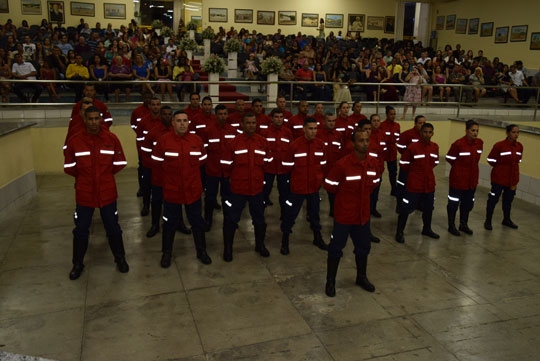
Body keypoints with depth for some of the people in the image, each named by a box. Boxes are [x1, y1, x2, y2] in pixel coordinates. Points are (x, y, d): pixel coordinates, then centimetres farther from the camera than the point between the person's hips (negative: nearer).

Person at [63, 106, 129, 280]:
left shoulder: (111, 139, -6)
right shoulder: (74, 141, -7)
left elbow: (120, 163, 2)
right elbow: (69, 167, 1)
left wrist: (105, 173, 6)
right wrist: (83, 176, 7)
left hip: (107, 192, 0)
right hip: (84, 192, 0)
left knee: (113, 228, 11)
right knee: (81, 230, 11)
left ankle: (120, 258, 31)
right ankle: (78, 264, 30)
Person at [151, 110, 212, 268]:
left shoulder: (197, 140, -4)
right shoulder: (163, 140, -11)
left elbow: (202, 160, 11)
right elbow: (157, 162, 0)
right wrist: (171, 172, 7)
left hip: (193, 189, 2)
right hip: (171, 190, -2)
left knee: (197, 222, 15)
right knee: (170, 223, 13)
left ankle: (201, 251, 33)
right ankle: (166, 253, 32)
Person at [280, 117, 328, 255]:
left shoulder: (320, 144, -2)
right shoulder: (294, 145, -15)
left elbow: (323, 163, 9)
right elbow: (288, 165, -8)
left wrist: (319, 176, 2)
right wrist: (300, 173, -2)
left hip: (314, 186, 4)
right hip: (298, 186, -4)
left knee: (314, 212, 19)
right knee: (290, 213, 6)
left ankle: (317, 238, 38)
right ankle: (285, 240, 23)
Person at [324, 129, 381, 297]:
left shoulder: (374, 163, -4)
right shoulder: (343, 164, -23)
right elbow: (329, 185, -12)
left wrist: (364, 193, 6)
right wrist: (345, 195, 0)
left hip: (363, 214, 6)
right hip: (344, 214, -6)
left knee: (363, 247, 20)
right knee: (336, 248, 7)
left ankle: (361, 277, 43)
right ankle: (330, 282, 25)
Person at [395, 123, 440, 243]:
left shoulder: (435, 147, 0)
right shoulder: (412, 147, -16)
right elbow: (403, 163, -6)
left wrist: (427, 169, 8)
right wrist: (414, 170, 4)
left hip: (429, 184, 6)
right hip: (414, 184, -6)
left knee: (428, 208, 21)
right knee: (407, 207, -1)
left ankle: (427, 229, 42)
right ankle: (399, 232, 13)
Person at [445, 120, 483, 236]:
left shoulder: (480, 143, -1)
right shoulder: (458, 144, -20)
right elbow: (449, 158, -9)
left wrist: (471, 166, 9)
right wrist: (459, 167, 1)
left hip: (472, 179, 6)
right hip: (458, 178, -6)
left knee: (468, 202, 17)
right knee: (454, 202, 6)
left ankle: (464, 224, 35)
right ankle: (451, 225, 21)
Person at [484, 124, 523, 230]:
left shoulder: (520, 146, 2)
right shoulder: (499, 145, -15)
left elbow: (517, 161, 15)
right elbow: (491, 160, -8)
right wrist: (501, 167, 1)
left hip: (512, 179, 6)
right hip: (499, 178, -5)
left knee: (508, 200, 19)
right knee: (493, 199, 2)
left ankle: (506, 220, 38)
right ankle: (488, 221, 16)